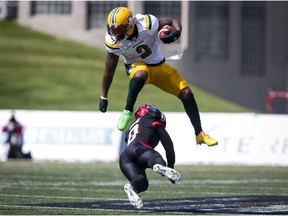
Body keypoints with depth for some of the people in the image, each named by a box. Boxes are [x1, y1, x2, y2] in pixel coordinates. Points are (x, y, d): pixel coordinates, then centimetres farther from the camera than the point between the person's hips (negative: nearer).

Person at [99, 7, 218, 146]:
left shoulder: (146, 23, -27)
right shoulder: (113, 42, -22)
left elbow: (173, 22, -13)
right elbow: (109, 70, -10)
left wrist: (176, 33, -36)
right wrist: (103, 97, -4)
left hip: (158, 66, 2)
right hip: (136, 66, -2)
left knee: (186, 93, -5)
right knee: (141, 74, -40)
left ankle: (200, 134, 8)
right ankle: (127, 112, -28)